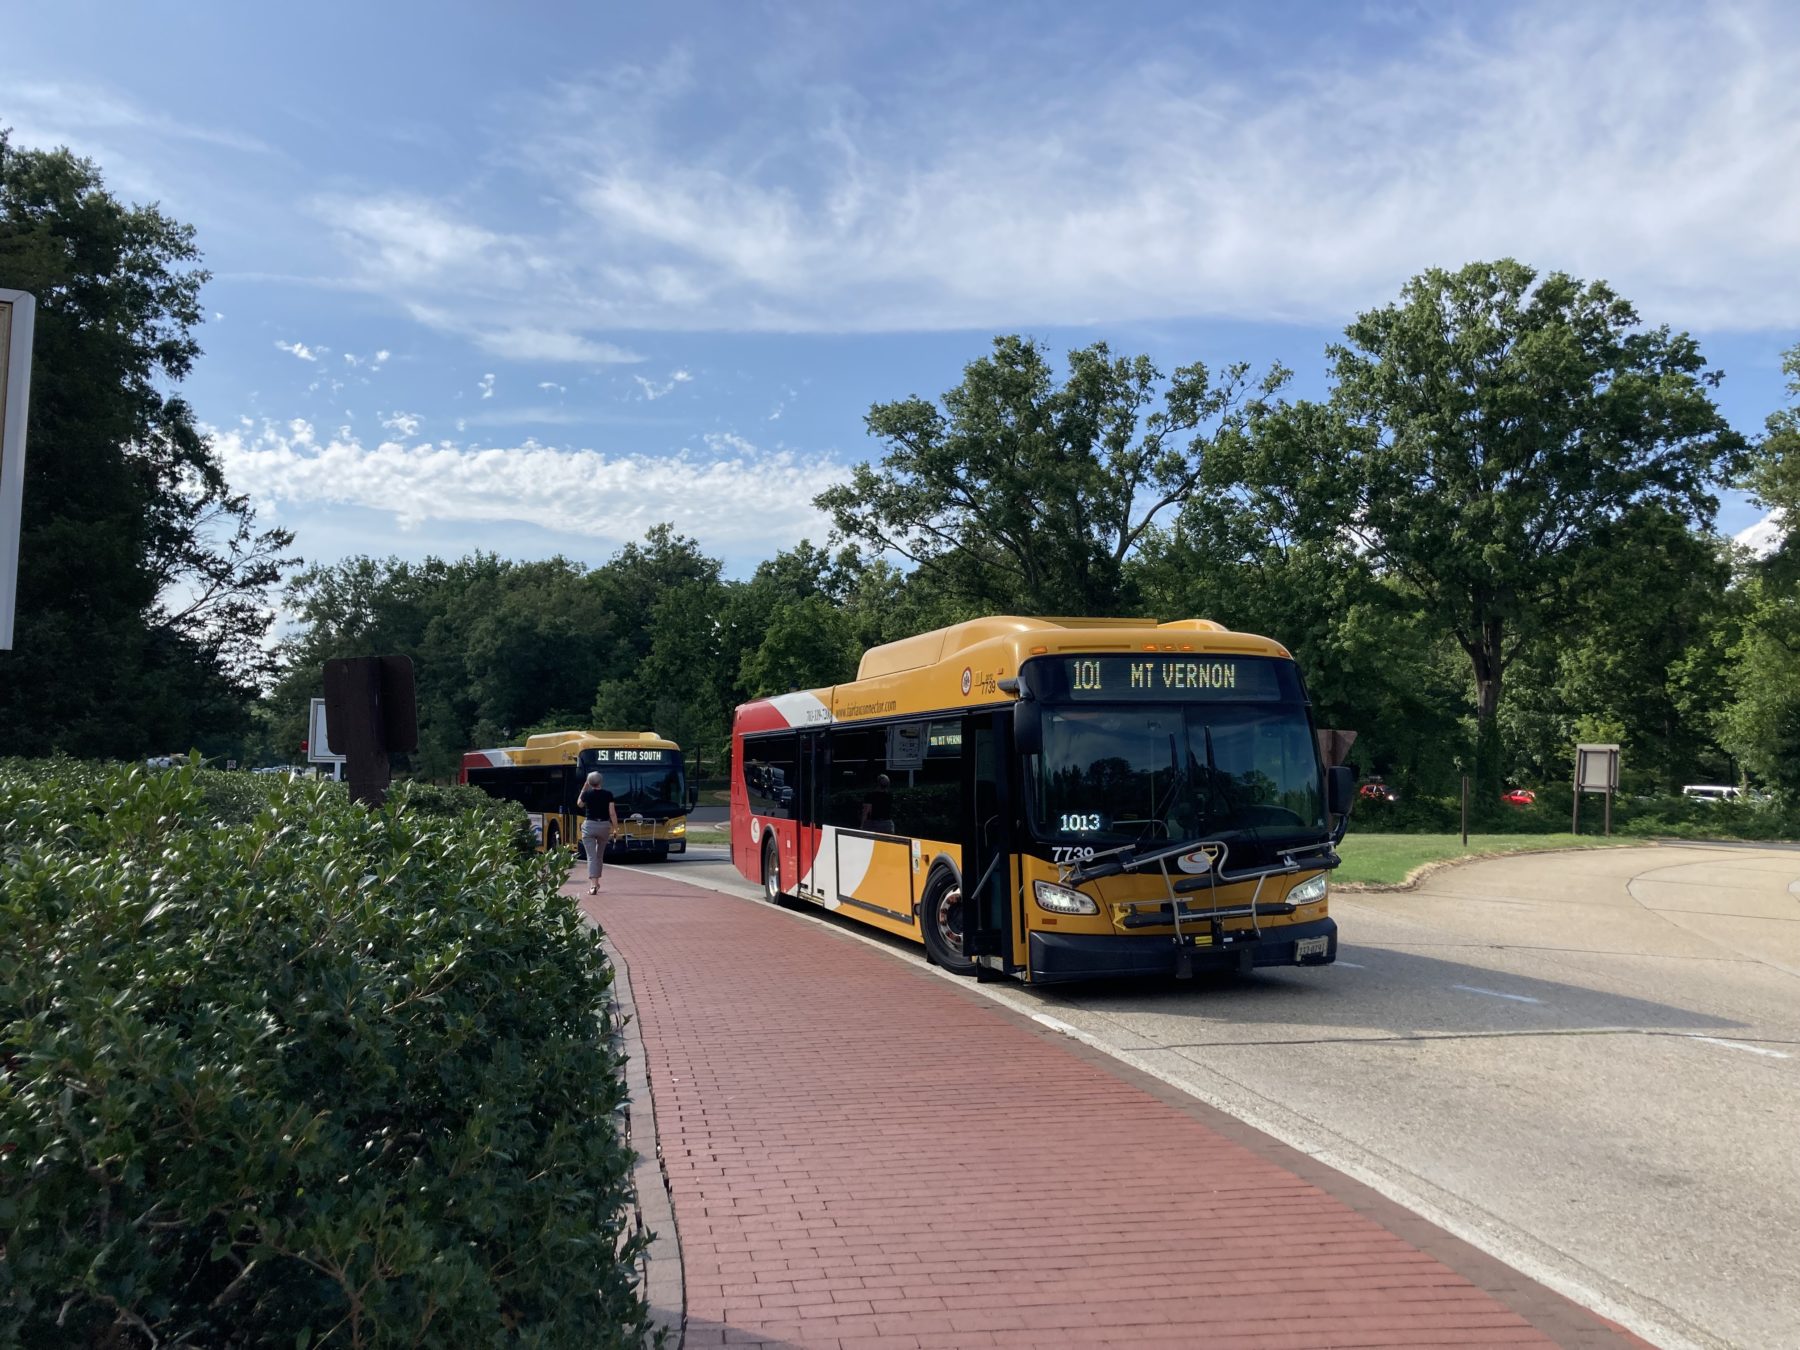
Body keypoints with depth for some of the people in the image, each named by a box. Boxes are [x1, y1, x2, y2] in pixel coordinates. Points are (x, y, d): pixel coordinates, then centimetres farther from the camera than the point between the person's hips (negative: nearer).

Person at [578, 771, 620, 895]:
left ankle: (593, 884, -21)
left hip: (590, 826, -2)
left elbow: (579, 804, 18)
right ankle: (596, 881, 30)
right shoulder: (608, 795, -4)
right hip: (604, 826, 2)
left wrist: (584, 788, 18)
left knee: (591, 856, -6)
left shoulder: (587, 794, -4)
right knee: (599, 855, 20)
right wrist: (616, 828, 1)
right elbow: (612, 813, -6)